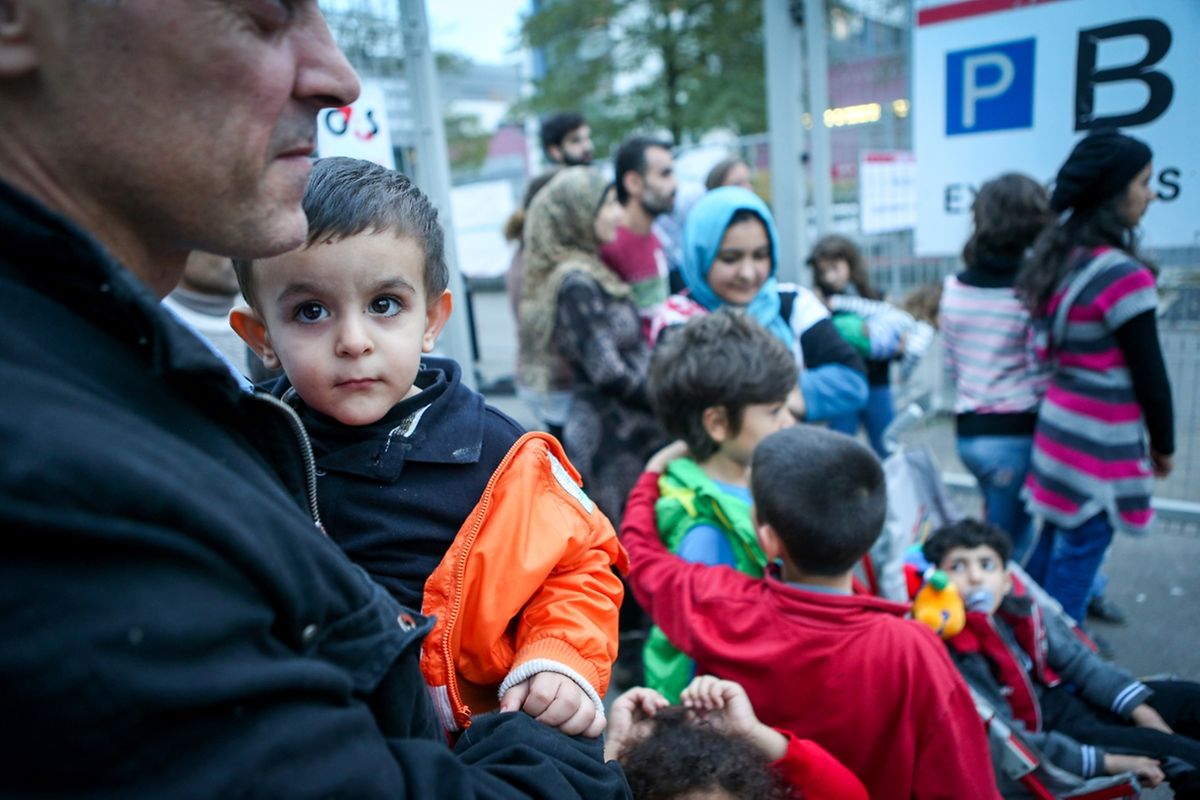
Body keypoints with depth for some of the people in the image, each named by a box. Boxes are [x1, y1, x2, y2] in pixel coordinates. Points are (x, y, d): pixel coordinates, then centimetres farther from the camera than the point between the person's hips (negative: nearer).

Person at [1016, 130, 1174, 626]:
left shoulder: (1056, 258, 6)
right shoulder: (1122, 274, -18)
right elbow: (1149, 374, -13)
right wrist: (1163, 445, 1)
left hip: (1059, 421, 8)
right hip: (1100, 439, -8)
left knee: (1054, 540, 18)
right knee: (1081, 548, 4)